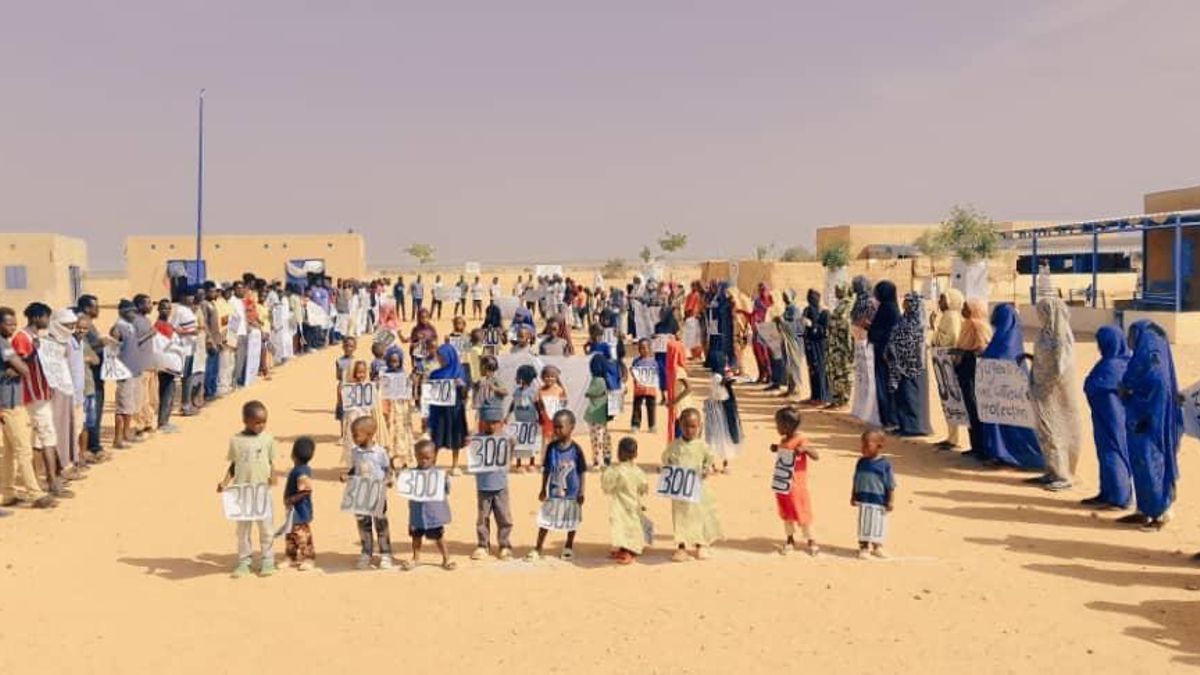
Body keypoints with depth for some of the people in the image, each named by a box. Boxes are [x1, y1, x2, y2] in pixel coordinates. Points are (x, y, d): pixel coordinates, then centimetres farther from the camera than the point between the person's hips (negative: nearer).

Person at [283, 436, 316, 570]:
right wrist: (289, 500, 12)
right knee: (290, 536, 19)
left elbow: (307, 490, -32)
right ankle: (291, 558, 29)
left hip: (300, 512, -11)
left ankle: (308, 559, 9)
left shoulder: (301, 471, -24)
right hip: (294, 511, 11)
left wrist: (292, 499, -26)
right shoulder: (299, 470, 7)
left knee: (303, 537, 0)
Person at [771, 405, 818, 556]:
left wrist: (805, 449, -38)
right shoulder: (783, 440, 7)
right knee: (786, 515, 15)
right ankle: (790, 540, 27)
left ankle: (811, 541, 16)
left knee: (801, 515, 3)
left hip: (796, 487, -7)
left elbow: (816, 457, -22)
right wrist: (777, 449, 9)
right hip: (782, 486, 7)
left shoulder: (800, 440, -17)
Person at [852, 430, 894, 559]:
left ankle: (877, 547, 25)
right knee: (864, 524, 7)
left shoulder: (884, 464, -10)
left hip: (879, 501, -3)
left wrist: (891, 501, -9)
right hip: (863, 500, 3)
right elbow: (856, 482, 10)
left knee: (878, 525, 9)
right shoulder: (861, 462, 2)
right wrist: (853, 497, 11)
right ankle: (864, 547, 15)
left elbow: (891, 485, -7)